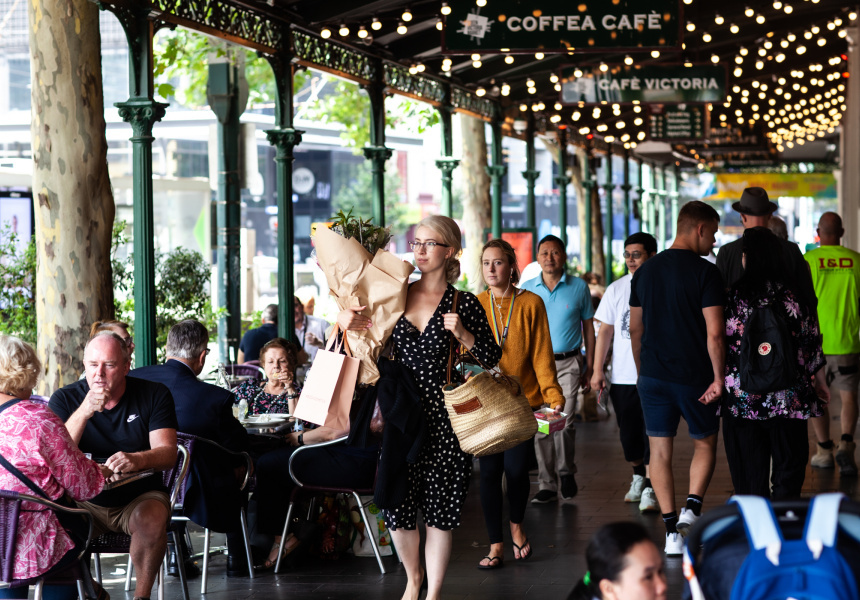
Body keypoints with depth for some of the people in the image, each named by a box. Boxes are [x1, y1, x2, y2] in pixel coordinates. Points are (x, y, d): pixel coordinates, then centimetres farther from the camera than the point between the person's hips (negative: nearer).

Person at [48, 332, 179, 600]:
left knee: (152, 519, -34)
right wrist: (84, 411, -28)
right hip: (85, 501, 1)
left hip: (139, 498, -1)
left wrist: (137, 459, -37)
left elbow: (168, 453, -14)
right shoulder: (64, 399, -1)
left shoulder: (154, 395, -3)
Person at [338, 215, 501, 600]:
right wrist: (344, 318, -4)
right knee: (397, 508, 3)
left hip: (443, 417, -2)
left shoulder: (463, 304, 0)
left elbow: (492, 358, 3)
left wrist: (463, 334, -14)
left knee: (439, 510, 3)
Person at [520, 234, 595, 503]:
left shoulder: (579, 287, 3)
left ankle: (566, 471, 11)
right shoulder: (527, 289, 7)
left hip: (568, 363, -2)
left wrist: (589, 368, 5)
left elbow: (588, 328, 9)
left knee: (564, 421, -13)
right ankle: (547, 484, 8)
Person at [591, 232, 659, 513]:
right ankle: (638, 475, 32)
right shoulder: (616, 289, 7)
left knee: (653, 433, -5)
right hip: (622, 376, 3)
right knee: (628, 434, 10)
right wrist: (597, 371, 4)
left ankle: (649, 489, 0)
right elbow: (605, 332, 9)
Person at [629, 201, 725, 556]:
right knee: (705, 443, 16)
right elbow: (715, 333, -15)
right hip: (695, 377, -4)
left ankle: (672, 533, 4)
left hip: (653, 376, 4)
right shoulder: (705, 273, -10)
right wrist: (718, 378, -9)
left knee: (660, 450, 6)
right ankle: (692, 508, -3)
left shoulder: (645, 271, 7)